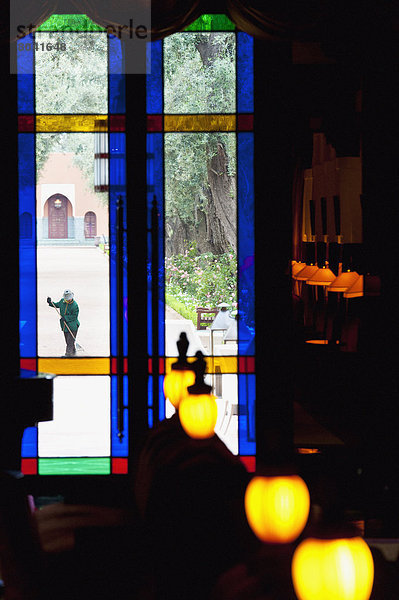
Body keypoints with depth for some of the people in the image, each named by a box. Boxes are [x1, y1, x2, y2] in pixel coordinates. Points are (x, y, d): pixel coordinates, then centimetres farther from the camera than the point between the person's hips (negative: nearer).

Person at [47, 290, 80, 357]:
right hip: (65, 325, 7)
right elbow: (57, 305, 21)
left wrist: (66, 318, -22)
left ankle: (68, 354, -5)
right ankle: (73, 351, 34)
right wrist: (51, 303, 5)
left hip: (72, 326, -7)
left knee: (70, 340, -8)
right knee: (67, 340, 16)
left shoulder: (74, 305, -17)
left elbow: (74, 316, -16)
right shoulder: (62, 301, 2)